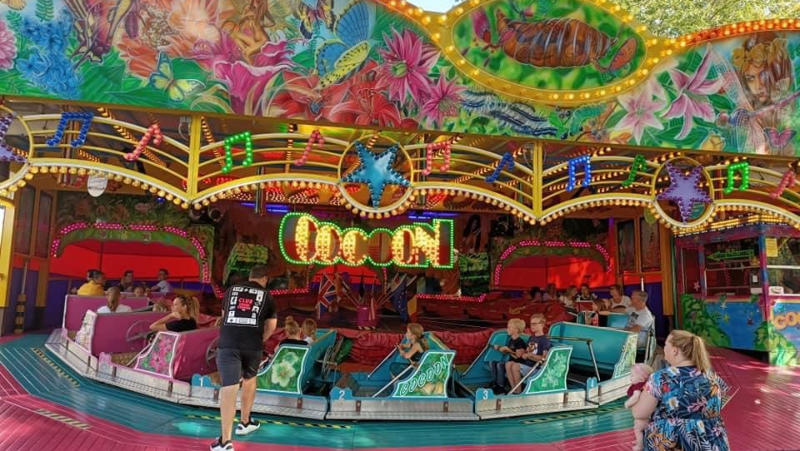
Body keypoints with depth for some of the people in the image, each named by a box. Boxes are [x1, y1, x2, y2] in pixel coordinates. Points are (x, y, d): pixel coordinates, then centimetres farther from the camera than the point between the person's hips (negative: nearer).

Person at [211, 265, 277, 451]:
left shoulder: (231, 290, 19)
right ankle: (245, 422, 37)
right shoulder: (266, 295, 12)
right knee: (249, 379, 24)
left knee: (229, 387, -5)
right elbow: (272, 325, 11)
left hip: (228, 343, 0)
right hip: (252, 344, 0)